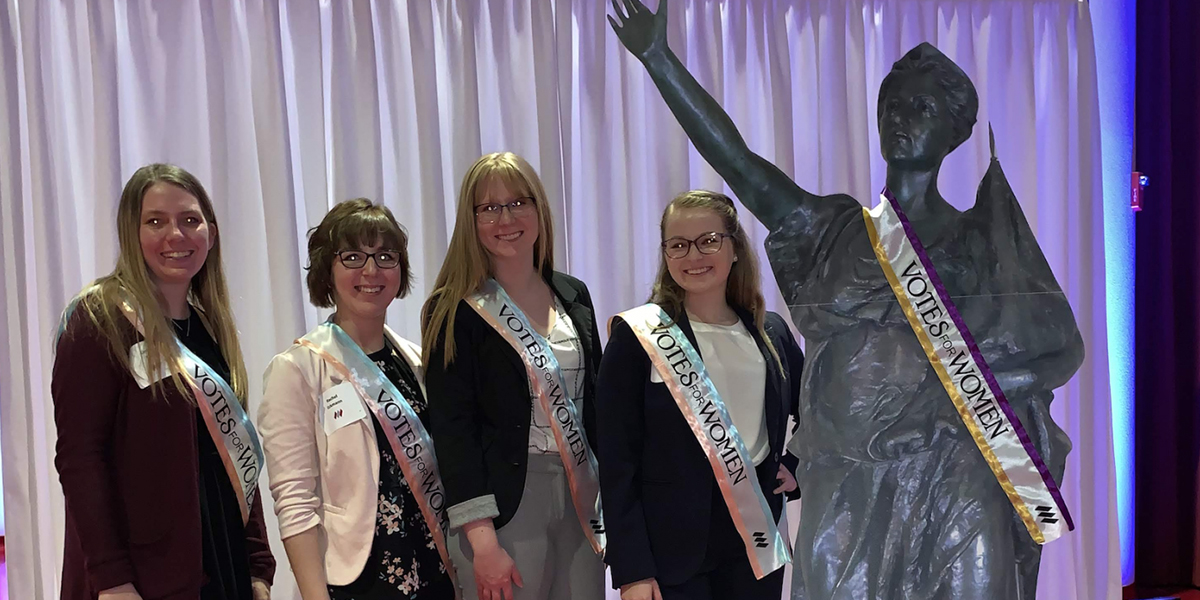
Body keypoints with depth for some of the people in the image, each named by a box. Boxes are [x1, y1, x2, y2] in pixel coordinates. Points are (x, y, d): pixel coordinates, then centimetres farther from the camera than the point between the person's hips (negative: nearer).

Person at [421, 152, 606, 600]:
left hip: (581, 497, 5)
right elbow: (452, 429, -11)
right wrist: (481, 541, -17)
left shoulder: (573, 295, 9)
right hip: (506, 501, -5)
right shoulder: (454, 311, -7)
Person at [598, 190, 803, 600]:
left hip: (757, 538, 4)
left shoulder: (771, 332, 5)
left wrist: (800, 467, 6)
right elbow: (618, 463, -9)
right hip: (672, 549, -4)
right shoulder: (638, 336, -7)